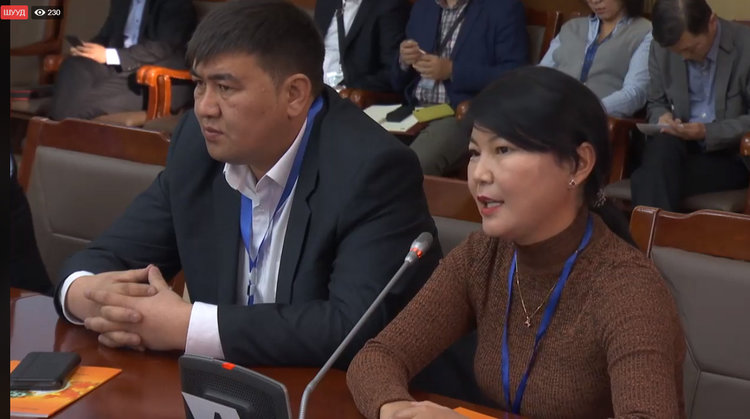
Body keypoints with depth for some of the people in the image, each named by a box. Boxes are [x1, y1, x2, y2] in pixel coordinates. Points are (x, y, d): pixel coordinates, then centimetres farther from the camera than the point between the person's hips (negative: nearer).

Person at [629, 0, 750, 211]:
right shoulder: (661, 51, 1)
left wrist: (707, 132, -24)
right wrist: (663, 117, -9)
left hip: (730, 156, -4)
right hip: (678, 149, 4)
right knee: (663, 144, -34)